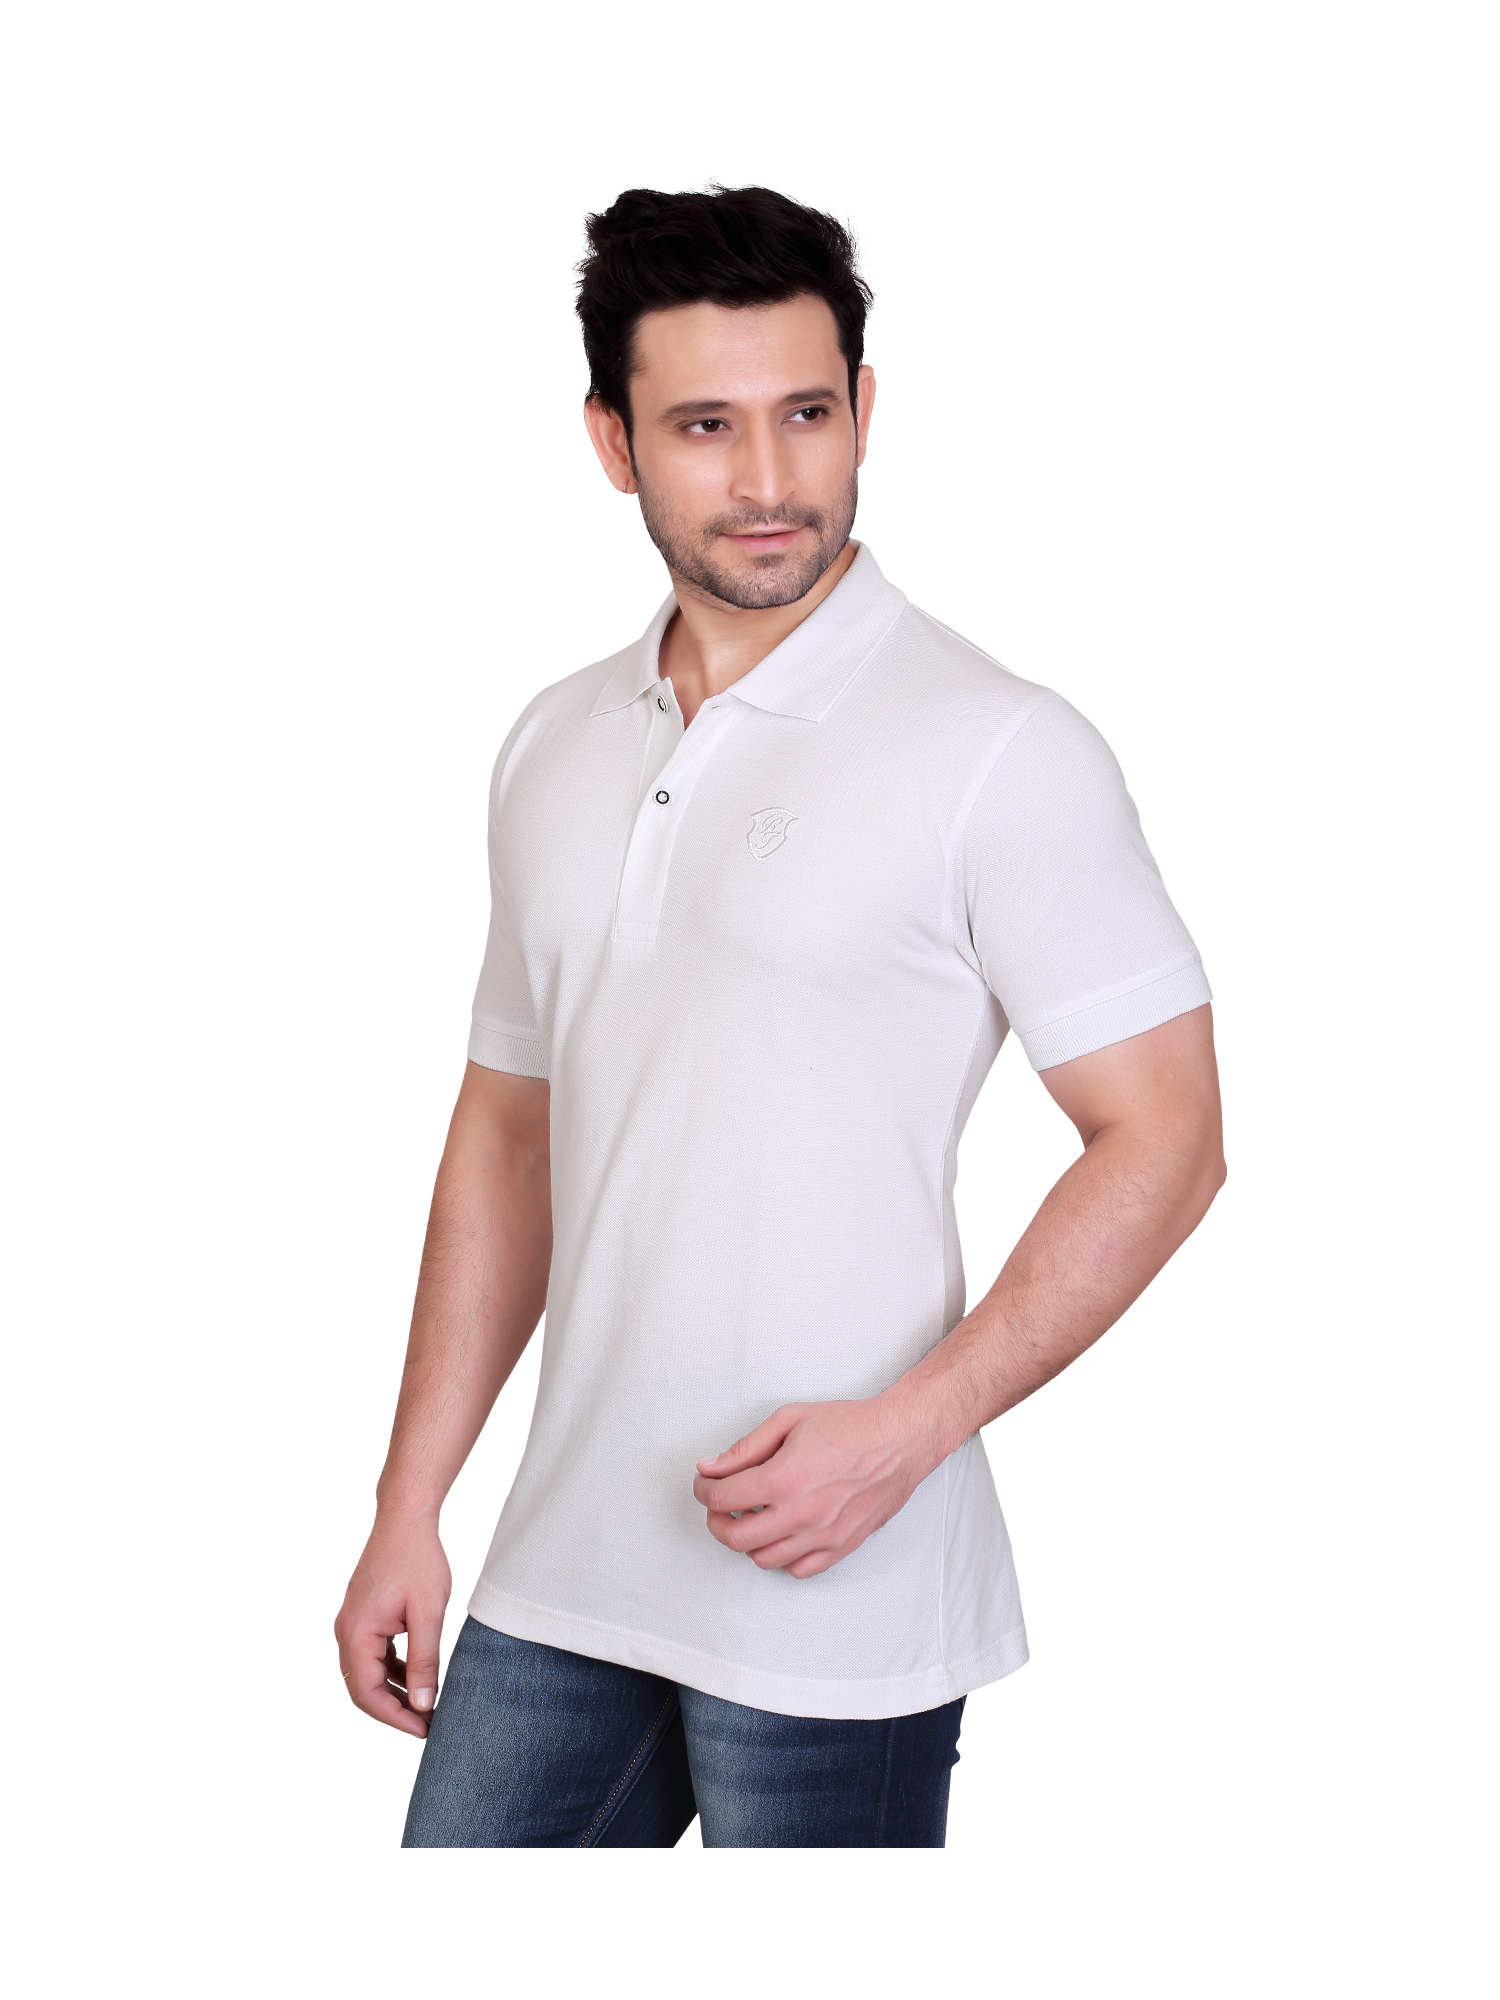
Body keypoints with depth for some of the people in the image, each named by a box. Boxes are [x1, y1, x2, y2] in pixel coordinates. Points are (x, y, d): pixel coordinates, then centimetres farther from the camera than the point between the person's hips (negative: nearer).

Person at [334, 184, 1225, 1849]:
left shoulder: (1000, 753, -10)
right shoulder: (555, 749, 9)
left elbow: (1163, 1139, -11)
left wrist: (907, 1428, -19)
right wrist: (409, 1510, 12)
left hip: (833, 1606, -5)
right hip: (559, 1581, 6)